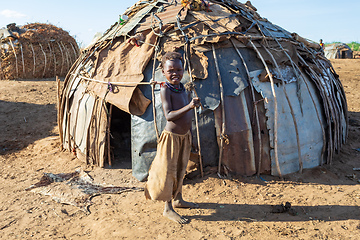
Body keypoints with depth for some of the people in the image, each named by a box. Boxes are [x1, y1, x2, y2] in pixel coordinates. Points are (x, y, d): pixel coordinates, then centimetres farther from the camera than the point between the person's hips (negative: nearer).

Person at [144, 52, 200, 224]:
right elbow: (169, 116, -29)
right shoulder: (165, 89, -18)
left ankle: (178, 199, 38)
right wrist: (188, 107, -36)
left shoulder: (183, 88, 5)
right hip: (171, 136, -8)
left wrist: (193, 105, 4)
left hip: (185, 136, 8)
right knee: (168, 171, 2)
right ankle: (168, 208, 16)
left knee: (180, 169, 20)